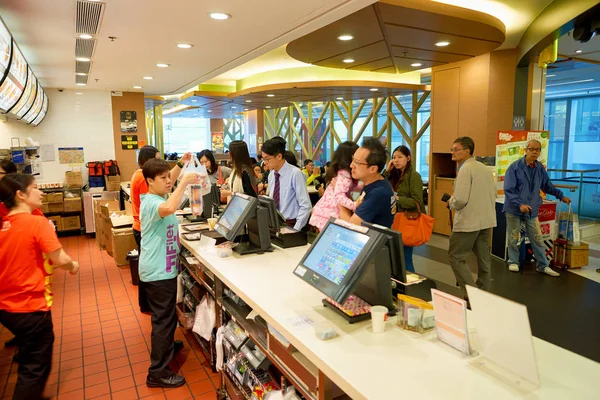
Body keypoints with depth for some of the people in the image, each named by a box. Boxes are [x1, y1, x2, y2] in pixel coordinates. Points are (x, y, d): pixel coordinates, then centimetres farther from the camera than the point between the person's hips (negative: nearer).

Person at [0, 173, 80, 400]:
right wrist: (73, 266, -1)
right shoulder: (37, 223, -18)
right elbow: (59, 259, -21)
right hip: (31, 307, -8)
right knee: (35, 368, 9)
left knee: (29, 361, 27)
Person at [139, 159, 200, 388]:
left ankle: (165, 346, 48)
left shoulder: (159, 198, 11)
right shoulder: (151, 201, -23)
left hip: (162, 268, 11)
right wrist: (184, 182, -38)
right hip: (159, 271, -11)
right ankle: (157, 373, 8)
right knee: (163, 318, -2)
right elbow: (169, 209, -47)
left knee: (165, 316, 27)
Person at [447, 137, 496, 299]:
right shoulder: (485, 168, 11)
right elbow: (494, 194, 17)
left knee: (456, 258, 0)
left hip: (468, 222, -9)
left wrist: (451, 202, -2)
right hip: (487, 220, 9)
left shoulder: (465, 169, -15)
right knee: (483, 259, 15)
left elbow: (460, 199, -22)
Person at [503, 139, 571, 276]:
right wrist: (520, 204, -26)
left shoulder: (540, 168, 3)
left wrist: (561, 196, 19)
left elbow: (547, 185, 20)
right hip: (514, 209, -4)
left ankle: (543, 265, 16)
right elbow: (508, 190, -17)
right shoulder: (515, 167, -13)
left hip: (532, 209, 4)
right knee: (513, 238, 8)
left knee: (537, 238, 6)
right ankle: (513, 262, 23)